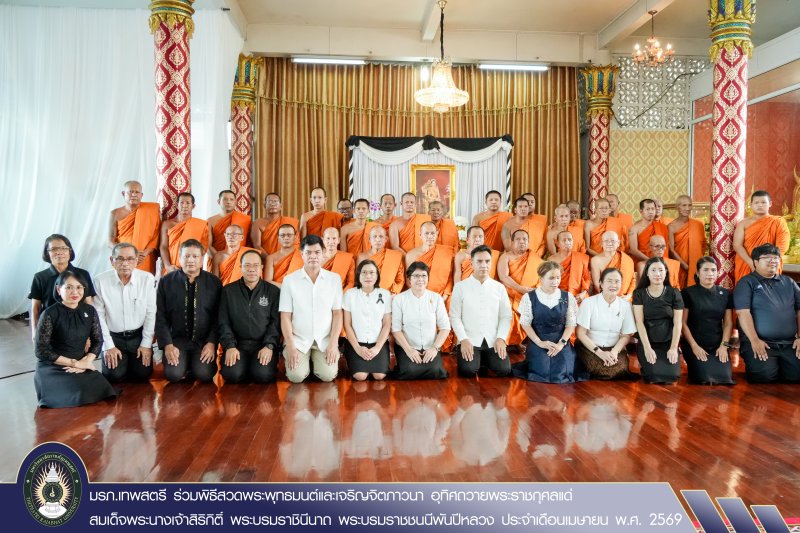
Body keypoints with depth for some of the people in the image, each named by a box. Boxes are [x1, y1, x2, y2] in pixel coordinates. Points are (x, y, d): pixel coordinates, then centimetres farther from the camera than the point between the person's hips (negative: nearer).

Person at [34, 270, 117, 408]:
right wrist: (75, 363, -14)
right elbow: (41, 351, -12)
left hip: (82, 366, 4)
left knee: (100, 391, -23)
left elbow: (98, 341, 7)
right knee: (79, 394, -28)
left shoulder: (89, 311, 3)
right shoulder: (49, 314, -11)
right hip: (52, 368, -4)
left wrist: (85, 362, -12)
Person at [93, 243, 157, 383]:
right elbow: (99, 315, -8)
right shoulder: (100, 281, -12)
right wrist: (109, 346, -7)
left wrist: (146, 344, -5)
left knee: (143, 374, -6)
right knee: (114, 376, -9)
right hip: (113, 337, 0)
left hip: (138, 336, 1)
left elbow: (150, 313, -6)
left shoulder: (148, 279, -11)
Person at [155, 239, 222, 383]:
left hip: (204, 340, 0)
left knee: (204, 375, -21)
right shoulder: (166, 282, -1)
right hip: (177, 339, 0)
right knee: (173, 374, -21)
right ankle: (185, 363, 13)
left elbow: (219, 316, -1)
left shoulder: (214, 282, 0)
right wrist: (167, 344, -11)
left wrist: (212, 343, -11)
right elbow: (160, 316, -2)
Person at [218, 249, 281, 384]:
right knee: (232, 375, -24)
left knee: (263, 375, -26)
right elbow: (223, 322, 4)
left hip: (263, 344, -1)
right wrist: (229, 346, -10)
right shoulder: (228, 291, 8)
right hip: (237, 344, 1)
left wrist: (269, 346, -13)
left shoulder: (273, 291, 5)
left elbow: (276, 322, 0)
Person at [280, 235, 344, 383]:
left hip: (325, 340, 1)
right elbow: (285, 316, -2)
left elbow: (337, 313, 1)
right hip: (298, 340, 0)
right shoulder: (289, 280, -2)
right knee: (296, 376, -18)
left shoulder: (335, 279, 1)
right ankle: (305, 361, 16)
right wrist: (290, 346, -10)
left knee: (328, 375, -17)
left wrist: (333, 343, -8)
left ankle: (316, 360, 16)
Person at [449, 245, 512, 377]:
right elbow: (455, 317, -1)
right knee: (467, 370, -26)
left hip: (494, 341, 2)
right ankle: (479, 363, 6)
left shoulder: (499, 287, 9)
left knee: (504, 370, -20)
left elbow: (506, 316, 7)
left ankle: (485, 361, 9)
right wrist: (464, 339, -12)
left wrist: (501, 338, -7)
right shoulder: (460, 287, 1)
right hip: (470, 341, -2)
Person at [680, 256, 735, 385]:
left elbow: (728, 323, 9)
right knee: (705, 379, -21)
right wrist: (694, 346, -13)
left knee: (725, 377, -15)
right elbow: (683, 323, -5)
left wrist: (724, 345, -3)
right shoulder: (688, 293, -3)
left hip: (718, 346, 4)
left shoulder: (725, 294, 9)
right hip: (694, 345, -3)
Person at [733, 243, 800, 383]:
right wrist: (754, 340, -16)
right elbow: (743, 312, -9)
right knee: (765, 377, -24)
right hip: (759, 343, -4)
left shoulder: (789, 282, 18)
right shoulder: (746, 283, 2)